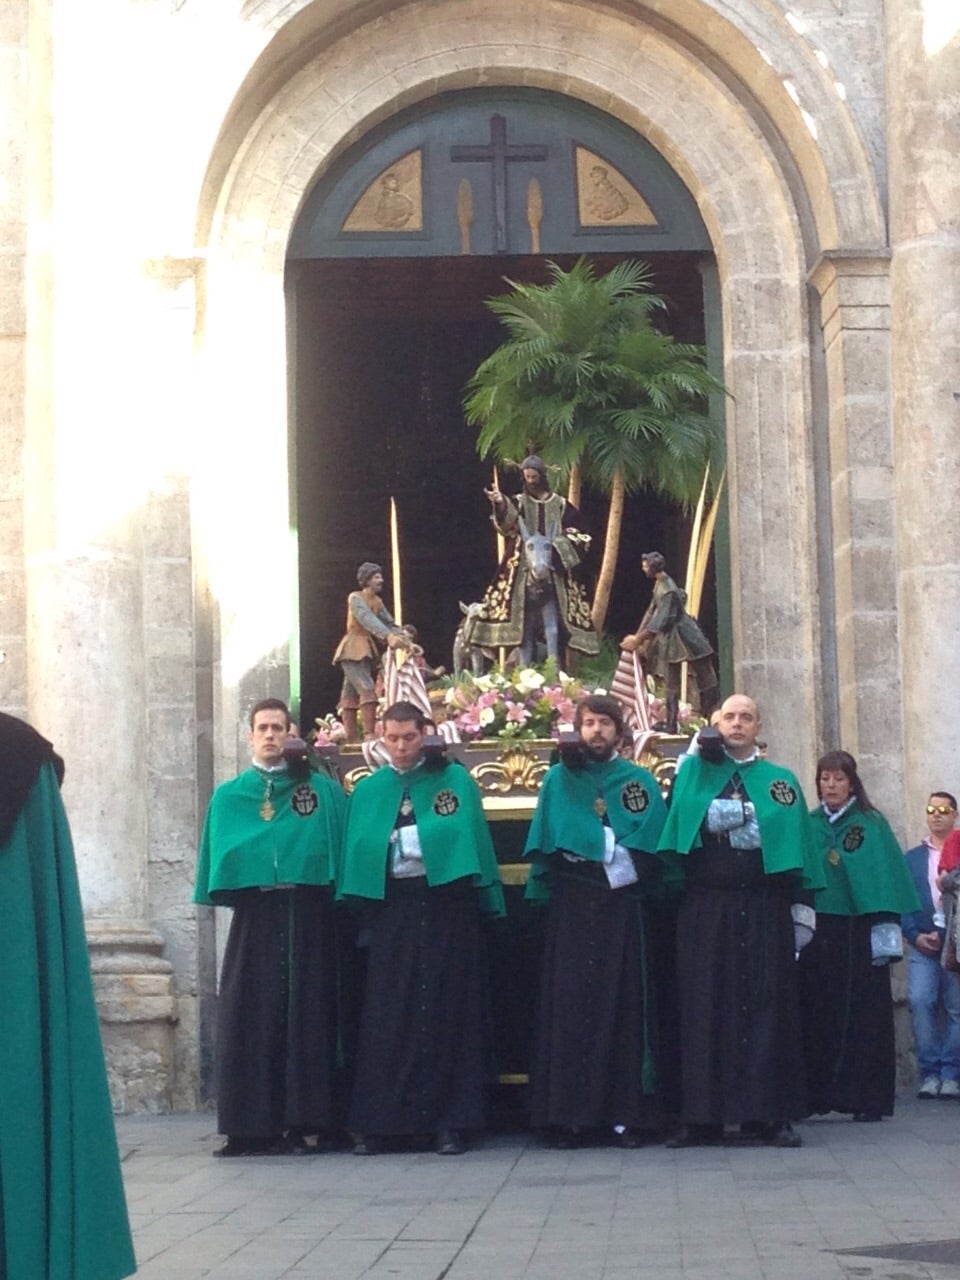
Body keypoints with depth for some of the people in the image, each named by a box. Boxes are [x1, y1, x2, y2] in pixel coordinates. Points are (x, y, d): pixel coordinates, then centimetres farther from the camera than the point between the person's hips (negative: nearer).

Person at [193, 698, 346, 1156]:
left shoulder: (322, 790, 7)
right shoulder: (228, 797, 13)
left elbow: (340, 847, 2)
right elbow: (219, 861, 9)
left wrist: (336, 897, -8)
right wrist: (222, 892, -6)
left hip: (307, 916, -1)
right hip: (254, 916, 1)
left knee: (306, 1014, -2)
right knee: (251, 1015, -2)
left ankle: (302, 1120, 1)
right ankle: (252, 1124, 0)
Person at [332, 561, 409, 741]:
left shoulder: (377, 602, 14)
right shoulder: (355, 598, -11)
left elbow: (390, 623, 5)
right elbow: (367, 619, -28)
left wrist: (407, 641, -13)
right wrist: (388, 637, -42)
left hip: (367, 651, 8)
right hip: (353, 650, -8)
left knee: (351, 695, 6)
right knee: (367, 689, -21)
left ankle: (351, 740, 1)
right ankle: (369, 735, -27)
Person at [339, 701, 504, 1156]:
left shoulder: (455, 780, 4)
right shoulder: (368, 790, 12)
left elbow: (468, 838, 0)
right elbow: (358, 851, 9)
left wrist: (414, 838, -7)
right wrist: (355, 908, 1)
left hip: (445, 908, -2)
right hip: (390, 909, 2)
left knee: (445, 1013, -1)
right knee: (385, 1016, 0)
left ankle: (449, 1121, 2)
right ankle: (377, 1122, 3)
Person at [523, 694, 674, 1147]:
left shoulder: (640, 782, 9)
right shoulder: (559, 779, 11)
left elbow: (647, 845, -2)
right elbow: (551, 840, -1)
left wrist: (588, 848, -10)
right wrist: (610, 849, -10)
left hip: (621, 907, 0)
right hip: (571, 908, 0)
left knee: (623, 1005, -2)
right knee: (570, 1005, -4)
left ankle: (626, 1112, -1)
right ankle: (568, 1114, -4)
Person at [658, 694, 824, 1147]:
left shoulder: (781, 781, 12)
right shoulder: (695, 773, 10)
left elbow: (798, 846, 8)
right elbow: (694, 818, -10)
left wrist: (802, 906, 1)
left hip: (764, 909, 1)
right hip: (706, 909, 0)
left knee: (766, 1005, -2)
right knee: (706, 1006, -1)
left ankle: (768, 1114, 0)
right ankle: (702, 1116, 0)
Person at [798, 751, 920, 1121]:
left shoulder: (872, 826, 4)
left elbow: (886, 877, -2)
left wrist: (886, 931, -10)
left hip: (858, 932, -2)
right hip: (815, 933, 2)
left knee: (862, 1014, -3)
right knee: (816, 1014, 0)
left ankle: (865, 1097, -1)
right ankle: (815, 1094, 4)